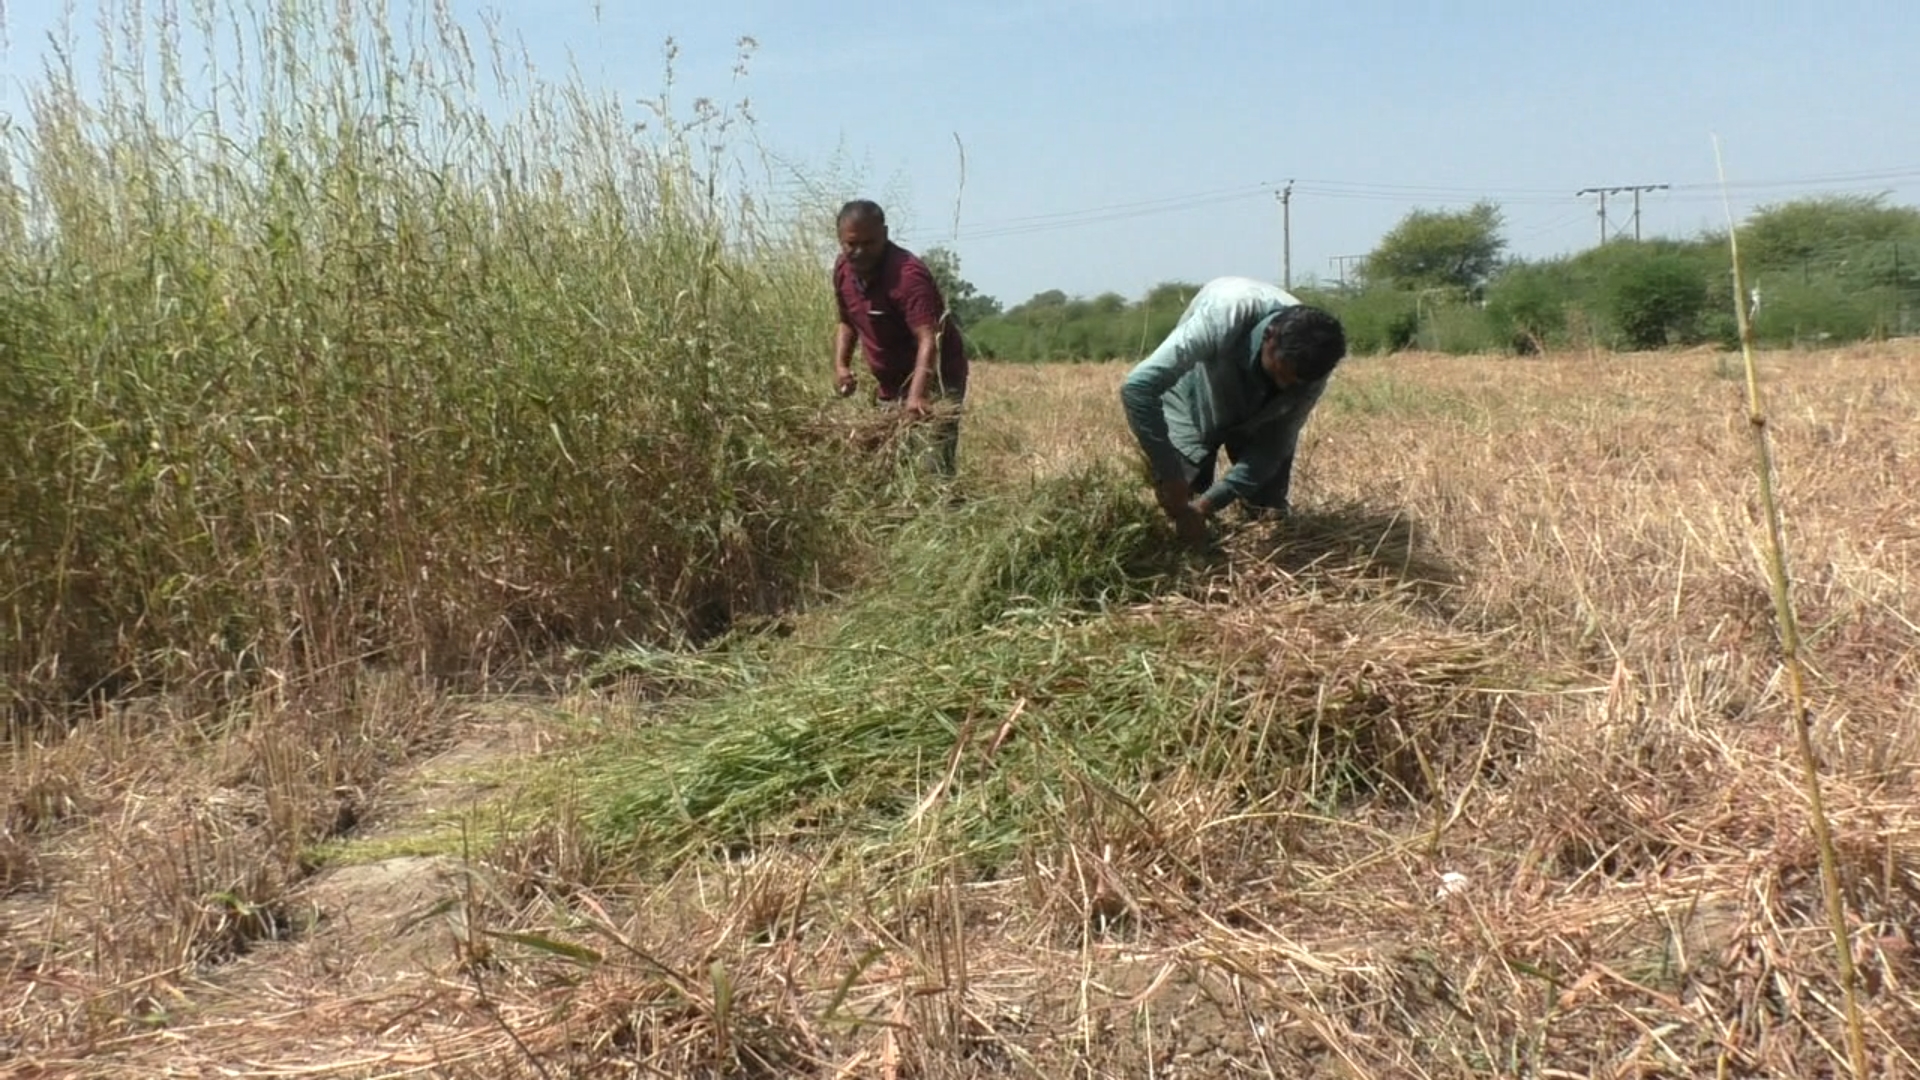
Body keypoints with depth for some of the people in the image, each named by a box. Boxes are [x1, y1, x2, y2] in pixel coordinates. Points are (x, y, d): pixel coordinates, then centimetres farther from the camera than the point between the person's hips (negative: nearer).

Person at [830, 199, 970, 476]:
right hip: (889, 385, 8)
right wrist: (841, 365, -2)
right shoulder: (843, 268, -1)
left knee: (933, 468, -20)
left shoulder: (908, 274, -26)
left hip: (933, 379, -8)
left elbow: (928, 339, -36)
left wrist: (917, 395, -49)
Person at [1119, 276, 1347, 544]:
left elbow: (1276, 443, -20)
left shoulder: (1311, 363, -30)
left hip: (1258, 421, 3)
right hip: (1193, 405, -2)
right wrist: (1169, 478, -46)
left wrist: (1210, 502, -32)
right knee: (1179, 519, -8)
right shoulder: (1226, 315, -42)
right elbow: (1137, 387, -46)